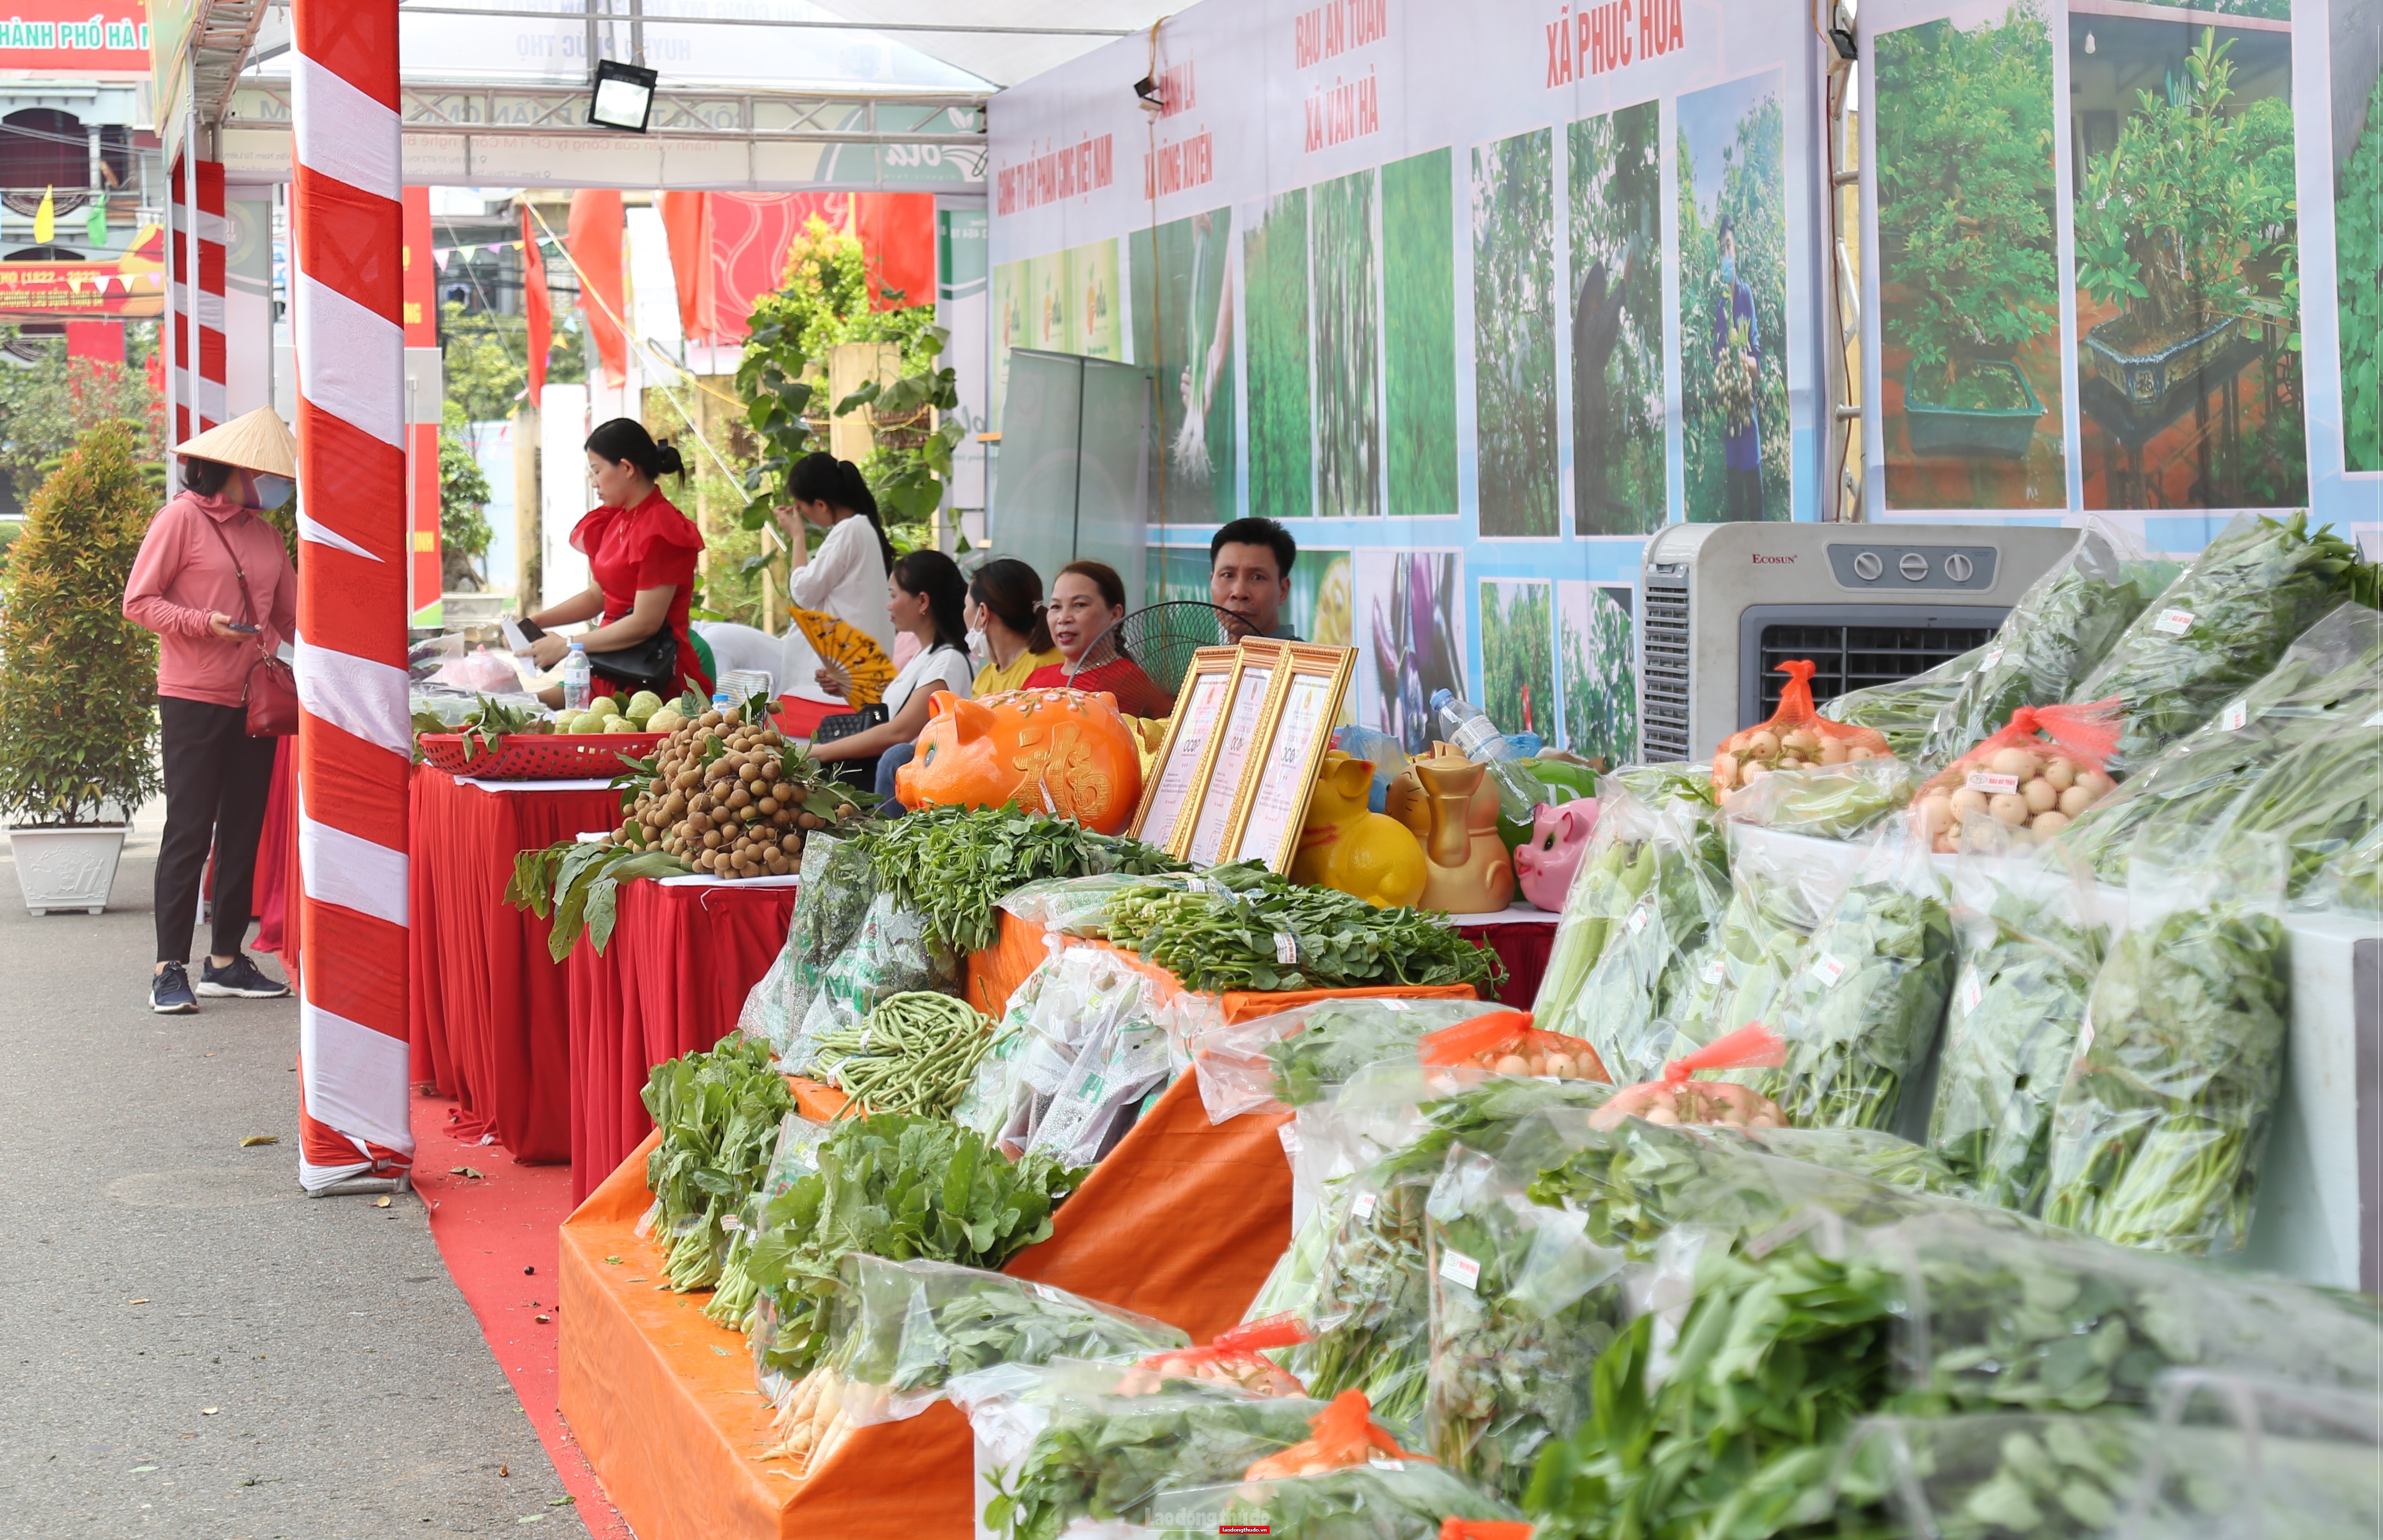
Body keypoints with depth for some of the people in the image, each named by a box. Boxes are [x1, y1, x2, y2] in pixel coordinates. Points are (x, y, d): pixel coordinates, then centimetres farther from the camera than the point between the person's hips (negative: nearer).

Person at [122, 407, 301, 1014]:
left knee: (243, 832, 8)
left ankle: (226, 961, 16)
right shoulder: (182, 518, -4)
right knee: (188, 833, -6)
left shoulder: (264, 532, 14)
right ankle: (170, 970, -4)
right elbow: (138, 602, -7)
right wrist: (204, 625, -18)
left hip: (254, 702, 6)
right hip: (193, 698, -6)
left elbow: (290, 615, 19)